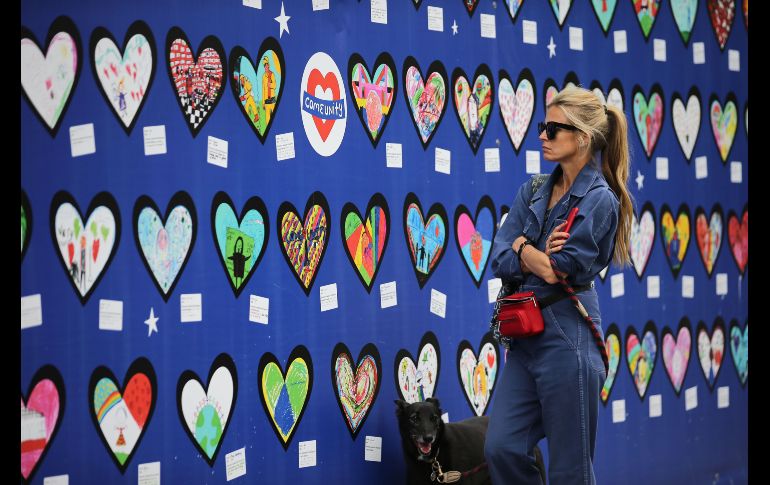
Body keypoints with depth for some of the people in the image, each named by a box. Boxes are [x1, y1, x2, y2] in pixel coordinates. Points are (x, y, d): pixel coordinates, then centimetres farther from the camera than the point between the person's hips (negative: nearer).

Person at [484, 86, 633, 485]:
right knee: (501, 448, 0)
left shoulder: (600, 200, -9)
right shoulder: (533, 193, 11)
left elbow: (562, 271, -16)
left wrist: (523, 249, -1)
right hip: (525, 339, 7)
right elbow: (500, 260, 2)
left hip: (567, 341, -7)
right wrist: (539, 258, -14)